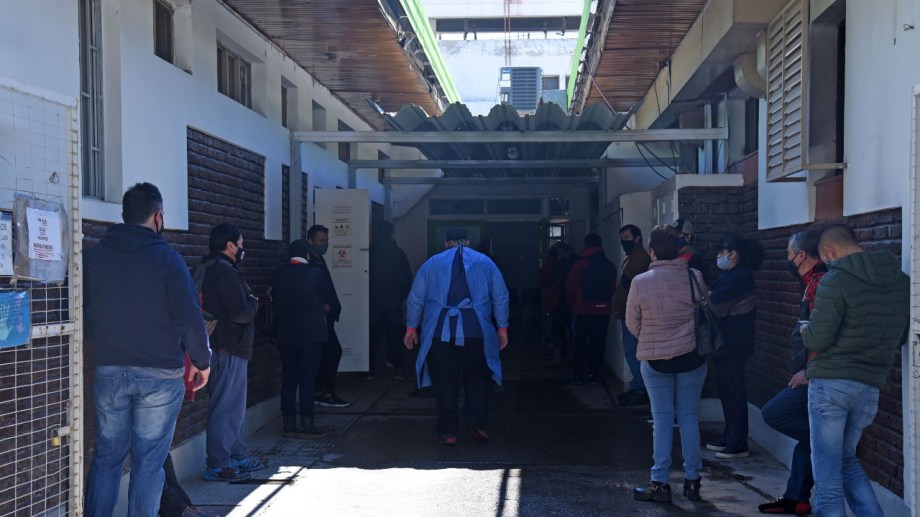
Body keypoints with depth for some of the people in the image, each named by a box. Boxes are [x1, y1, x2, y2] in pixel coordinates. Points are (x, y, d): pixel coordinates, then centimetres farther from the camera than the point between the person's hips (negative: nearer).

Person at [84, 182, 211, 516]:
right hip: (160, 375, -3)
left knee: (106, 457, 14)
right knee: (149, 461, 6)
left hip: (109, 372, 3)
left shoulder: (93, 255, 2)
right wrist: (201, 361, 0)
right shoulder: (165, 257, -10)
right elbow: (190, 317, -13)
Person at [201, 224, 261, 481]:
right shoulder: (225, 272, -17)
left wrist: (249, 303, 5)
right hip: (229, 348, -11)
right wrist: (254, 302, -3)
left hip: (227, 347, 11)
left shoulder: (209, 269, 15)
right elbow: (240, 313, -21)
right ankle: (218, 465, -1)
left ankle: (237, 456, 28)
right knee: (225, 407, -5)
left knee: (234, 405, 18)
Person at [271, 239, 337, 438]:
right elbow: (328, 300, 2)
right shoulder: (314, 273, -9)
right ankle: (306, 425, 2)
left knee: (288, 380, 8)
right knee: (307, 380, 0)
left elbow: (275, 302, 10)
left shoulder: (278, 274, 3)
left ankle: (288, 425, 11)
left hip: (286, 335, 4)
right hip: (311, 334, -4)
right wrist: (321, 311, 23)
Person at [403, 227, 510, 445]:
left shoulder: (432, 263, 12)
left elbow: (415, 298, 11)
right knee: (477, 377, 11)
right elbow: (501, 297, 9)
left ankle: (448, 431, 3)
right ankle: (476, 421, -6)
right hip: (476, 331, 0)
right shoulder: (485, 262, 12)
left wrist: (411, 327, 19)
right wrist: (502, 328, 14)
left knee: (445, 380, 5)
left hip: (440, 332, 0)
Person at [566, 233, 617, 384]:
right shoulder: (610, 266, -1)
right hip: (603, 311, 3)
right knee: (598, 343, 9)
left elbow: (570, 288, -3)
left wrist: (573, 304, 14)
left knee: (579, 342, 8)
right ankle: (593, 374, 10)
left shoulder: (580, 264, -9)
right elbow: (613, 289, 3)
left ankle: (578, 374, 8)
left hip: (583, 311, -2)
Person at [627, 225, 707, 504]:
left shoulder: (640, 282, -13)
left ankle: (660, 482, 7)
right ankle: (692, 480, 17)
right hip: (692, 356, 2)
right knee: (689, 417, 10)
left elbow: (632, 324, -2)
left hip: (655, 359, -1)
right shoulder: (694, 277, -8)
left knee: (662, 418, 6)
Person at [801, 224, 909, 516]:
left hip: (831, 382, -6)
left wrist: (805, 330, 5)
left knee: (827, 470, 2)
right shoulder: (901, 281, 8)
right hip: (871, 386, 7)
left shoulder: (836, 281, -14)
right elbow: (900, 337, 16)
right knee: (846, 459, 22)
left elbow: (817, 340, -16)